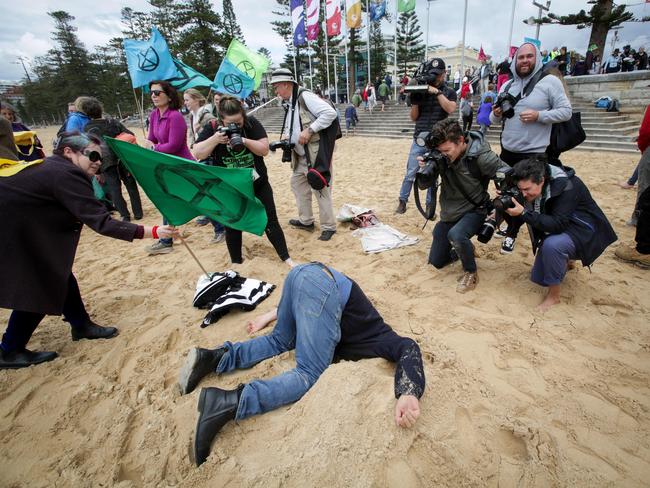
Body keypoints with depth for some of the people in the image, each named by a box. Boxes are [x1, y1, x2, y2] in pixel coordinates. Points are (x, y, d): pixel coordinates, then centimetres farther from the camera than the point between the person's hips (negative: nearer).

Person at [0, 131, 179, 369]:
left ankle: (81, 325, 28)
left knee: (59, 275, 13)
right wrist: (152, 232, -35)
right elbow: (101, 223, -33)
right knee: (38, 287, 0)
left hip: (20, 229, 10)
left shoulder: (52, 167, 4)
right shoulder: (65, 175, -27)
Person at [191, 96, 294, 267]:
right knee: (232, 225, 10)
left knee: (270, 221, 4)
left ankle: (286, 258, 16)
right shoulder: (211, 129, -7)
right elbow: (197, 154, -12)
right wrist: (215, 139, -26)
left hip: (258, 184, 0)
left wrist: (245, 141, -26)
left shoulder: (252, 123, -8)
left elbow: (264, 150, -11)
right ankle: (236, 262, 28)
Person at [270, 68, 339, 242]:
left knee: (320, 188, -5)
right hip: (301, 155, 10)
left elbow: (330, 113, -22)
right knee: (297, 183, 16)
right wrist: (286, 138, 5)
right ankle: (306, 220, 30)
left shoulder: (305, 96, -13)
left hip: (316, 154, -10)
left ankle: (329, 226, 9)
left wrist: (309, 130, -22)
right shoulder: (290, 104, 15)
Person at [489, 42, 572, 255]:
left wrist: (538, 115, -21)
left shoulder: (549, 81, -5)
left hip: (534, 153, -5)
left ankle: (512, 233, 18)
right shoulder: (507, 86, 9)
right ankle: (511, 226, 35)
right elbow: (495, 120, 13)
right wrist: (496, 114, -10)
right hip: (507, 151, 5)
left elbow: (566, 111, -6)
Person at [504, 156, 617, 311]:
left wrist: (524, 213, -43)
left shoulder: (567, 186, -31)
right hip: (556, 230, 7)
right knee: (538, 278, 7)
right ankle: (565, 260, 35)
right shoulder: (533, 188, -11)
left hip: (584, 232, -7)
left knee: (551, 245, -40)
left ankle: (554, 294, -19)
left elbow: (558, 224, -37)